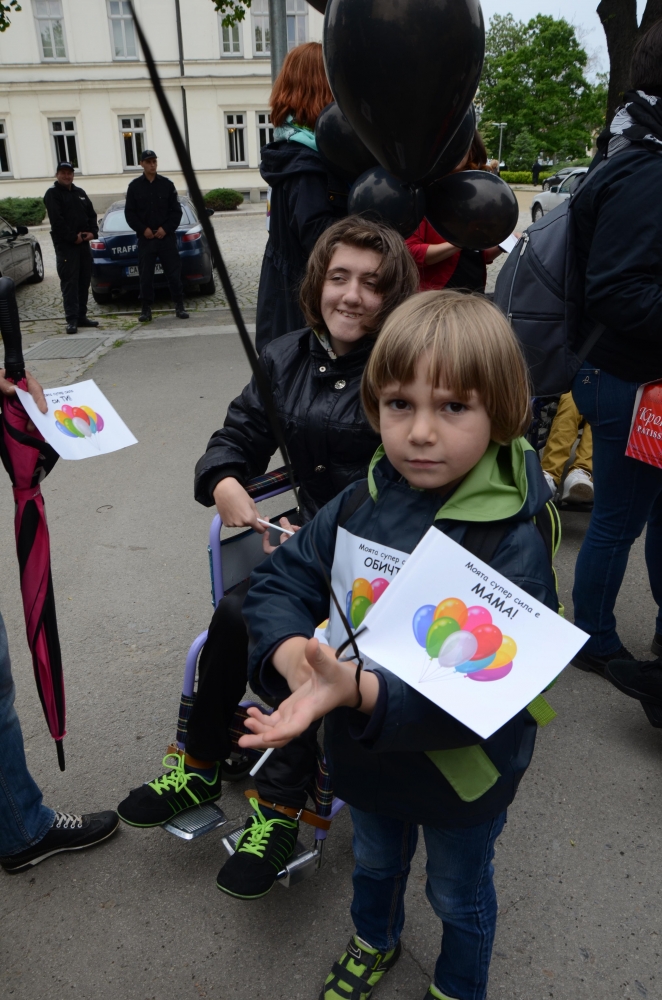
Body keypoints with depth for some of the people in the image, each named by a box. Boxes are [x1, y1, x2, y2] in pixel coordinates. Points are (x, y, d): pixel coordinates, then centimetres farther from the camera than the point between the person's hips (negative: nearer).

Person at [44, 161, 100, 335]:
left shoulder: (79, 192, 18)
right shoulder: (52, 194, -3)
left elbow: (92, 214, 16)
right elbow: (57, 221, -14)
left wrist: (92, 232, -2)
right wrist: (73, 237, -17)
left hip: (83, 243, 7)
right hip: (65, 245, -7)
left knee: (84, 280, 8)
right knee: (69, 282, -9)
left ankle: (82, 316, 15)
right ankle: (72, 319, -11)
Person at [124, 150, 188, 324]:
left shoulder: (167, 184, 5)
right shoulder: (134, 186, 5)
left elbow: (176, 211, 3)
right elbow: (129, 213, 4)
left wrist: (165, 228, -9)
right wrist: (143, 229, -8)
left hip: (166, 237, 0)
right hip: (145, 238, 0)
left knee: (174, 272, 0)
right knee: (145, 275, 2)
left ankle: (179, 306, 8)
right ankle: (146, 308, 9)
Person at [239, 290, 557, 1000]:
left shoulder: (513, 545, -30)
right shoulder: (359, 504, -14)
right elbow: (282, 579, -10)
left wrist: (360, 691, -49)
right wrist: (293, 653, -31)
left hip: (463, 775, -4)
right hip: (366, 753, 4)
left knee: (459, 893, 26)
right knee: (375, 861, 34)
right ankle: (374, 942, 66)